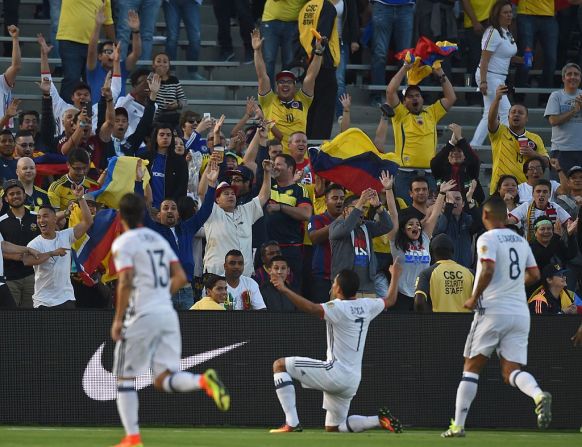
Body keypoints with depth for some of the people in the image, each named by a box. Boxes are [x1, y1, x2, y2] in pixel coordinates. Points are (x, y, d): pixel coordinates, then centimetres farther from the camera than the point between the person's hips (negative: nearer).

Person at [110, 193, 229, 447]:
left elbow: (126, 283, -15)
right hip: (168, 314, 6)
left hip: (142, 316, -6)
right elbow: (180, 278, 13)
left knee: (125, 378, 8)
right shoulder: (158, 239, 16)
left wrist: (118, 319, -10)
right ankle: (203, 381, -25)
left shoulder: (123, 243, -5)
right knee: (163, 380, 3)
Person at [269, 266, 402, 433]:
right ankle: (380, 420, 5)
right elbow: (390, 300, 27)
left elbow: (312, 308, -32)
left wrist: (284, 290, -38)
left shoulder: (338, 308, -14)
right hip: (353, 380, 8)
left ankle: (292, 424, -9)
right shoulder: (366, 306, 8)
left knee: (280, 365, -1)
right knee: (333, 427, 23)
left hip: (335, 372, -8)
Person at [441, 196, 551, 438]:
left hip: (493, 311, -5)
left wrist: (474, 298, -8)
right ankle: (538, 395, -30)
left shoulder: (487, 239, -6)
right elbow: (534, 274, 18)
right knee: (511, 371, 2)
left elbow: (488, 270, -20)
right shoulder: (520, 240, 14)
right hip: (520, 312, 5)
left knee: (471, 368, 5)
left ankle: (458, 425, 3)